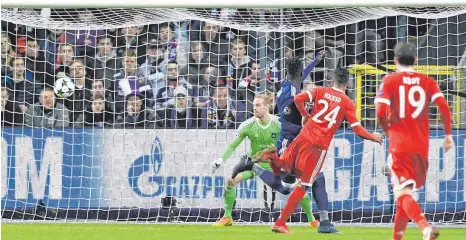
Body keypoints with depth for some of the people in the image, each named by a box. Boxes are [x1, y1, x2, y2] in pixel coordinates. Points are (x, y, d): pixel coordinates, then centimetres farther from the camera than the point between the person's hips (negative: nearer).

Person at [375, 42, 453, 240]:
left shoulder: (389, 81, -2)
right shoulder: (427, 82, 6)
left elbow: (381, 113, -10)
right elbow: (444, 108, -4)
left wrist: (388, 131, 9)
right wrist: (448, 134, 6)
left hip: (399, 146, -4)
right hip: (422, 147, 4)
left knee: (403, 194, -10)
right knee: (406, 193, 18)